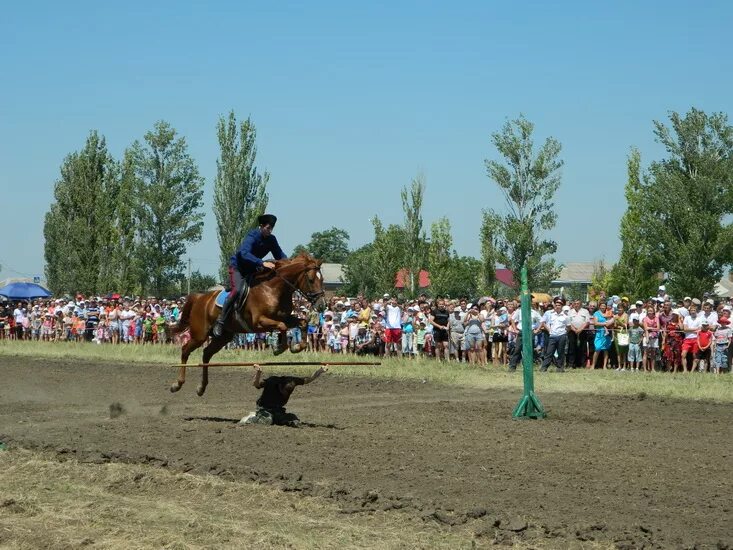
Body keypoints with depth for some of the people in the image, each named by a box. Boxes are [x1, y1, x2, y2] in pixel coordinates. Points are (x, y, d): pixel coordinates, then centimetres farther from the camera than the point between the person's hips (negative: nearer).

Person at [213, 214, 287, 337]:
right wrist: (262, 263, -51)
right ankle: (220, 321, -26)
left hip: (252, 269, 7)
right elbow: (245, 253, -40)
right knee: (237, 290, -29)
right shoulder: (252, 236, -25)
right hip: (237, 267, -7)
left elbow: (280, 255, 3)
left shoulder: (271, 239, -4)